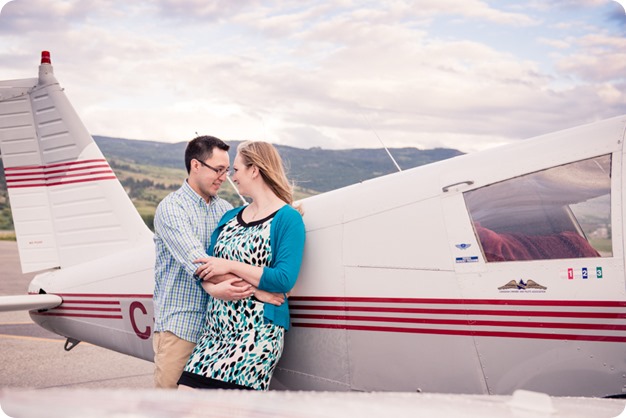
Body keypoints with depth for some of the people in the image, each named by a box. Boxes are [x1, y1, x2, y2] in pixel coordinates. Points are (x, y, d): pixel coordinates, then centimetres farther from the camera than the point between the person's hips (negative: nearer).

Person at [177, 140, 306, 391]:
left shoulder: (288, 218, -5)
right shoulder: (229, 217, 16)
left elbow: (285, 279, -16)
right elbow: (205, 267, 12)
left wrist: (230, 266, -12)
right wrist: (213, 287, -11)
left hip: (258, 332, -7)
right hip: (216, 329, 7)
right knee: (186, 389, -4)